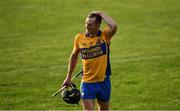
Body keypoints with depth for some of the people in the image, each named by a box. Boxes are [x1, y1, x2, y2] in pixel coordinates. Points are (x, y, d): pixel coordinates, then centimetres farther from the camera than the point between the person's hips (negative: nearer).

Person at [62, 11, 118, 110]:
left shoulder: (104, 36, -8)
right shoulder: (79, 38, -2)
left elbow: (113, 26, -31)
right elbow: (74, 56, 15)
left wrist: (101, 14, -19)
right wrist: (68, 77, 18)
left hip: (103, 82, 0)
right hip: (87, 83, 0)